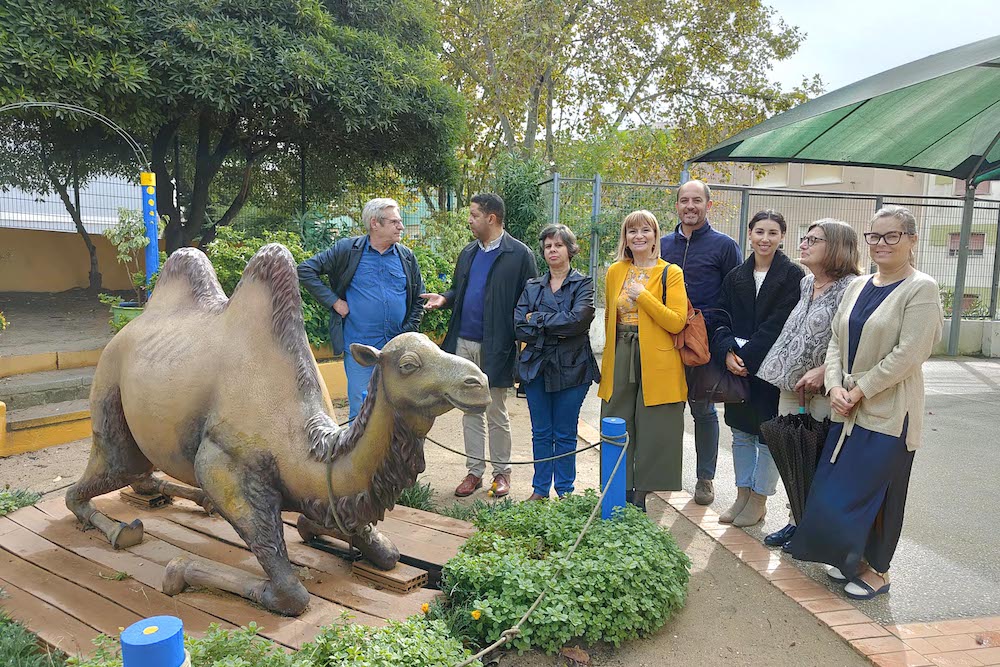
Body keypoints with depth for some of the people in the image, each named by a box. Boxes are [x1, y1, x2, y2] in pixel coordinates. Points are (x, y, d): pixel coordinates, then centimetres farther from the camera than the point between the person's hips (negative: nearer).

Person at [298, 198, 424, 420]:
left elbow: (418, 298, 16)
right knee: (360, 412, 3)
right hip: (359, 349, -3)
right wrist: (333, 300, -8)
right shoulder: (348, 250, -3)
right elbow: (305, 270, -2)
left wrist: (409, 332, 5)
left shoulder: (407, 256, 7)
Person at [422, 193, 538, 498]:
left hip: (495, 347, -6)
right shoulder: (468, 253, 12)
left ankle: (501, 471, 24)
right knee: (470, 411, 13)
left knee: (496, 413, 7)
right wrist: (444, 299, -2)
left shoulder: (519, 254, -8)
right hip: (464, 342, 6)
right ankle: (474, 471, 25)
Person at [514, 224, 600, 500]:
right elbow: (519, 328, -3)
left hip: (571, 369, -3)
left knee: (565, 434, 6)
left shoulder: (583, 284, 0)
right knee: (541, 433, 10)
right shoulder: (532, 287, 9)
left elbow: (578, 319, -18)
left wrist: (538, 319, -11)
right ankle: (540, 490, 22)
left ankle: (565, 492, 19)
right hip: (536, 367, 3)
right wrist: (556, 330, -12)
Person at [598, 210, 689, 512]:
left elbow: (677, 322, -12)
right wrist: (611, 353, 13)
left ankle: (642, 500, 17)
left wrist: (642, 295, -16)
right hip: (619, 362, 4)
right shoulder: (615, 271, 11)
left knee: (652, 437, 3)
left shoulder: (671, 273, -3)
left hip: (656, 366, -4)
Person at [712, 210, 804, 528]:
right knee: (741, 432, 13)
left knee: (768, 435, 5)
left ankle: (759, 500, 19)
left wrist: (746, 356, -17)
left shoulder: (792, 275, -6)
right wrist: (727, 351, -13)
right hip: (737, 366, 5)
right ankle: (743, 494, 26)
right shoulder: (736, 276, 9)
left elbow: (778, 325, -13)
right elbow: (721, 319, 4)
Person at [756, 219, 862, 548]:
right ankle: (796, 519, 26)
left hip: (826, 391, -7)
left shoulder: (851, 288, -11)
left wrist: (824, 370, -23)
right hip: (792, 386, 7)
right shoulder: (804, 285, 13)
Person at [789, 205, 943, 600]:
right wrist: (835, 387, -6)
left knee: (867, 489, 0)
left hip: (889, 412, -6)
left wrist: (860, 390, -15)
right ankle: (854, 560, 30)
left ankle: (876, 570, 22)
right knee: (832, 489, 10)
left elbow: (908, 354, -17)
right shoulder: (858, 286, 10)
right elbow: (836, 341, 8)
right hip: (848, 409, 6)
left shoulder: (921, 289, -9)